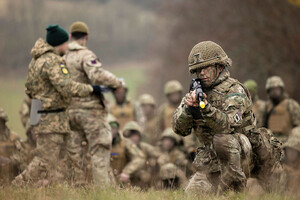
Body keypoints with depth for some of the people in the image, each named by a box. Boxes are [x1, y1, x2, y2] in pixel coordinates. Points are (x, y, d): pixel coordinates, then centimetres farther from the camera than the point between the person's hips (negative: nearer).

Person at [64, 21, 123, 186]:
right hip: (90, 110, -7)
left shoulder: (62, 57, 11)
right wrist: (117, 83, -15)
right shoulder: (85, 55, -11)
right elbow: (97, 76, -26)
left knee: (74, 152, 11)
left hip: (69, 110, 7)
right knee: (99, 151, -4)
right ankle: (102, 187, -9)